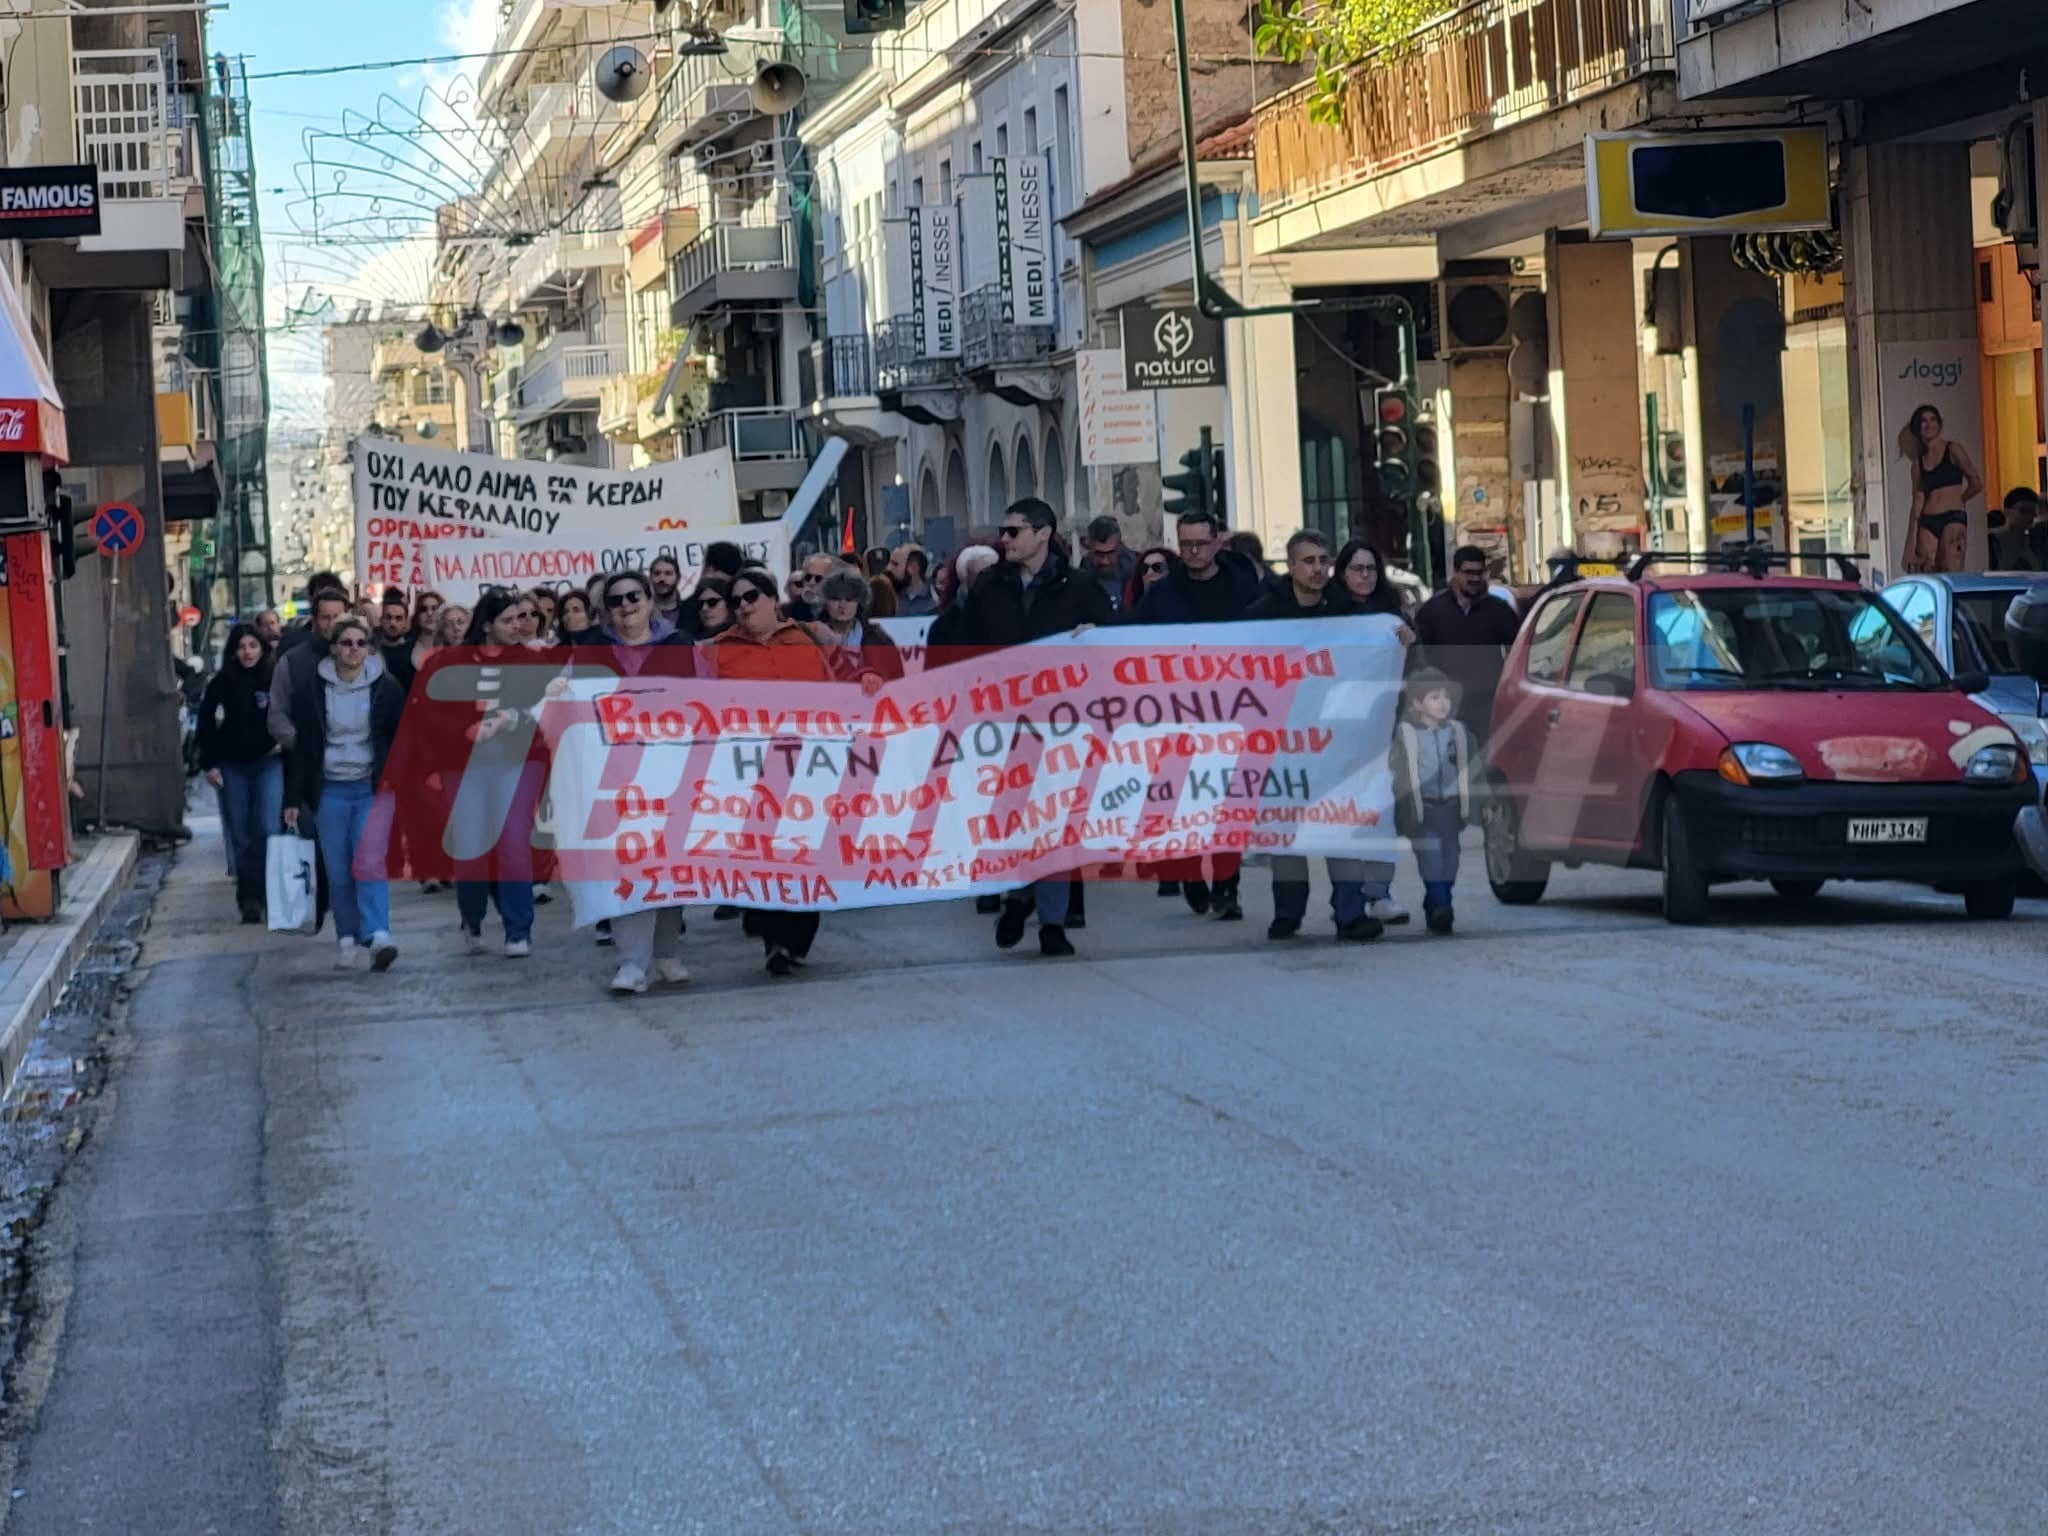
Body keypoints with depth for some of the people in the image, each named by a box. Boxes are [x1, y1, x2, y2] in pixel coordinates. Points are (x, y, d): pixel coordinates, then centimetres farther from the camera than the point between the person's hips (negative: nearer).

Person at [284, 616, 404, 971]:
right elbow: (300, 746, 5)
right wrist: (293, 799, 3)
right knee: (338, 872, 1)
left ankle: (378, 935, -26)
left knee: (369, 862, -16)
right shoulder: (310, 688, 2)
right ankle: (349, 941, 8)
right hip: (330, 791, 1)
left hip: (373, 788, -1)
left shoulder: (386, 688, 2)